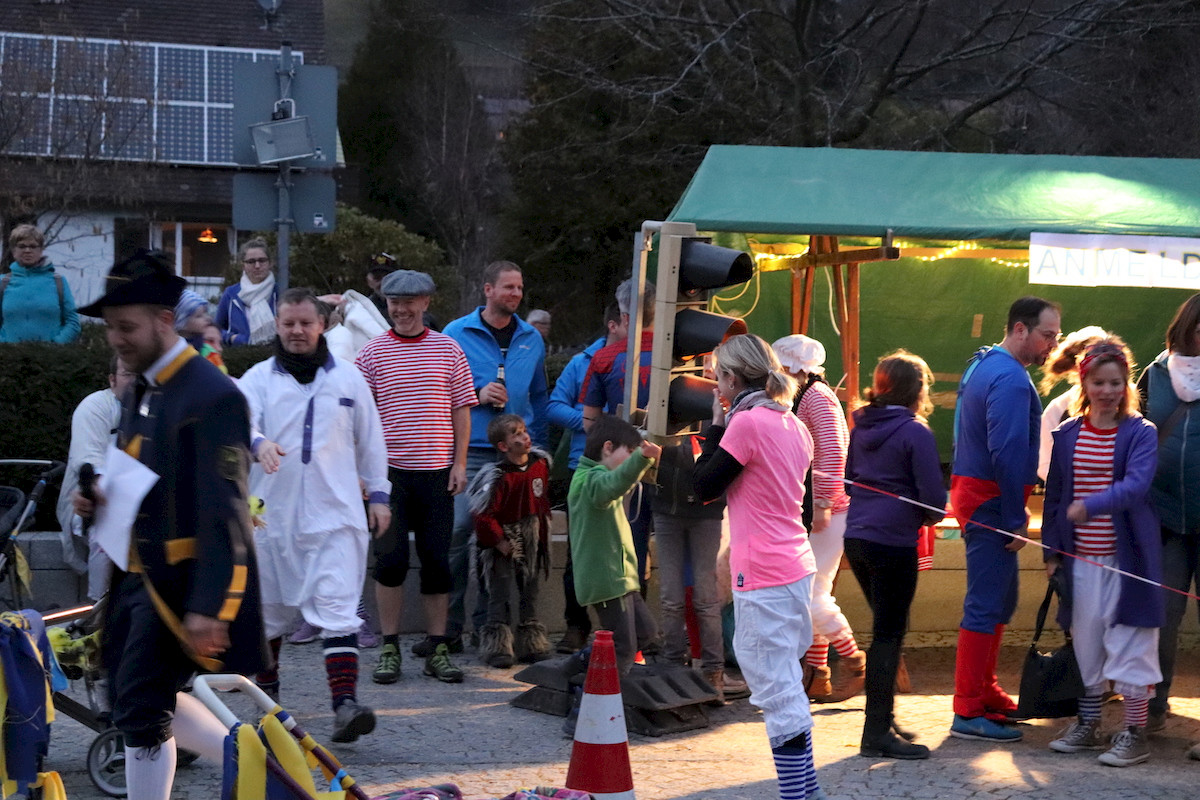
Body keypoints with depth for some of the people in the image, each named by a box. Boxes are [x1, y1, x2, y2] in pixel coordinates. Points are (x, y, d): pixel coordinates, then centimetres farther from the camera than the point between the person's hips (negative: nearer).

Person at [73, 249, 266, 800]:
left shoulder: (212, 397, -18)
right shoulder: (139, 394, 13)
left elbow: (224, 512, -21)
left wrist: (208, 607, -25)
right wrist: (100, 502, 0)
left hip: (181, 583, -10)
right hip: (140, 574, 10)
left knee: (141, 708, -6)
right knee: (138, 698, 14)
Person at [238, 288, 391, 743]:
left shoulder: (348, 378, 9)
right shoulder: (259, 378, 5)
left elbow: (370, 439, 16)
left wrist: (378, 494, 12)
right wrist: (258, 443, -36)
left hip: (335, 513, -1)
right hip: (274, 513, 1)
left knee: (338, 609, -13)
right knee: (268, 608, 12)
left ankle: (345, 704, -22)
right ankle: (267, 694, 30)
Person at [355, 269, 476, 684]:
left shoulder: (448, 349, 7)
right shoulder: (372, 353, 3)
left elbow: (461, 410, 9)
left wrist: (459, 463, 3)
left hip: (437, 473, 1)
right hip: (390, 472, -1)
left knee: (438, 561, 4)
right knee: (390, 560, -1)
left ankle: (436, 649, 11)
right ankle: (389, 649, 7)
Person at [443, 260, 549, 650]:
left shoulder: (532, 339, 13)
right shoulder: (457, 334, 2)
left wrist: (538, 447, 12)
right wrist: (477, 395, -11)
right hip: (470, 453, -3)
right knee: (456, 533, -11)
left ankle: (490, 624, 13)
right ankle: (448, 628, -6)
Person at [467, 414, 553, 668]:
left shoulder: (540, 464, 1)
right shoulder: (499, 476, -20)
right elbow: (483, 513, -20)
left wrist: (543, 531, 14)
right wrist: (499, 541, -17)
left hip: (531, 538, 6)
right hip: (505, 540, -6)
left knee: (529, 591, 13)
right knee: (501, 592, -5)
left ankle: (531, 646, 21)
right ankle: (497, 647, -1)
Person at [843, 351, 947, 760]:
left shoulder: (862, 427, 9)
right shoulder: (915, 432, -12)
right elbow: (934, 496, -13)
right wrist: (927, 517, 7)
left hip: (856, 538, 7)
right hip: (893, 542, -7)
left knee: (886, 629, 19)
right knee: (888, 634, -2)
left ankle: (883, 719, 25)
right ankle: (877, 732, -2)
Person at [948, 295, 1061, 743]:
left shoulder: (983, 366, 16)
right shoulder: (1011, 379, -17)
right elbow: (1008, 454, -23)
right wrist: (1016, 520, -19)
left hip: (972, 489, 11)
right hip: (991, 502, -11)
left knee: (999, 600, 19)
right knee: (986, 605, -8)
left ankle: (985, 693, 27)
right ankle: (968, 713, -6)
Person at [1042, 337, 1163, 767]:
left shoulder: (1141, 434, -6)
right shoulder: (1066, 435, 7)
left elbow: (1136, 485, -22)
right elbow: (1054, 495, 12)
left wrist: (1091, 506, -36)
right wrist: (1052, 550, 8)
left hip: (1127, 558, -4)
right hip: (1081, 559, 4)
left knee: (1131, 645, -2)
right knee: (1086, 643, 13)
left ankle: (1134, 733, 4)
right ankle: (1087, 725, 25)